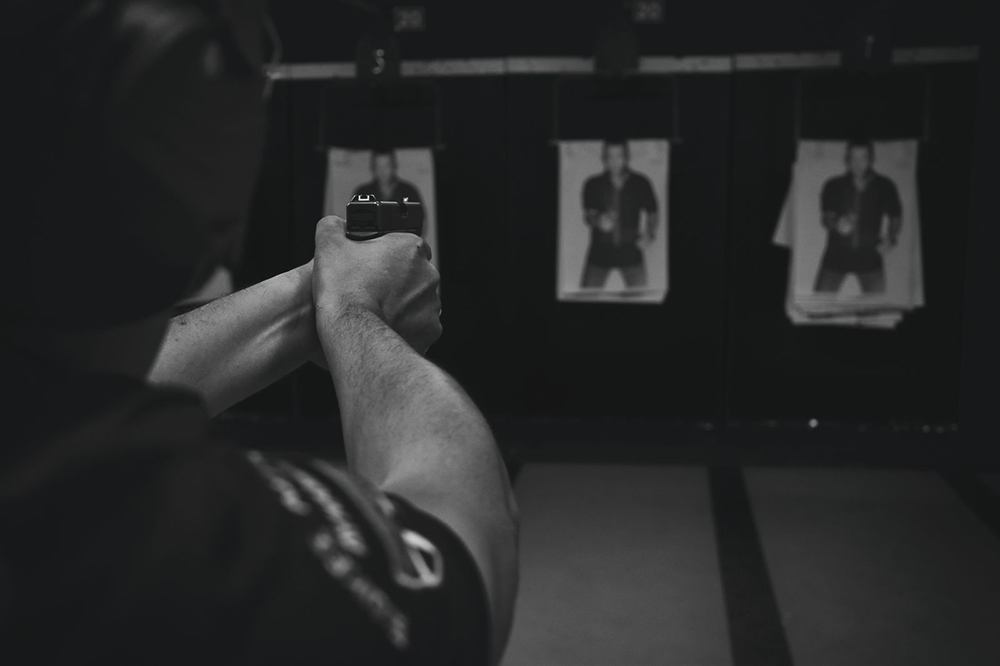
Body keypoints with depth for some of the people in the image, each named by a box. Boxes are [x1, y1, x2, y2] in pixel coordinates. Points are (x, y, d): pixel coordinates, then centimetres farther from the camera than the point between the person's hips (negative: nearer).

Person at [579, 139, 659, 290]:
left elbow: (651, 214, 8)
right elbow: (587, 216, -7)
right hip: (600, 252, 0)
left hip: (631, 252, 0)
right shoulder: (593, 185, -2)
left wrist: (650, 235, -10)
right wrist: (598, 221, -30)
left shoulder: (641, 184, 0)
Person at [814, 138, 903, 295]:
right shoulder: (834, 186, -3)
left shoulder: (884, 187, -1)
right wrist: (837, 225, -33)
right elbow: (826, 218, -9)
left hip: (869, 256, 1)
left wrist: (891, 239, -10)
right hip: (836, 254, 0)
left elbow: (895, 217, 9)